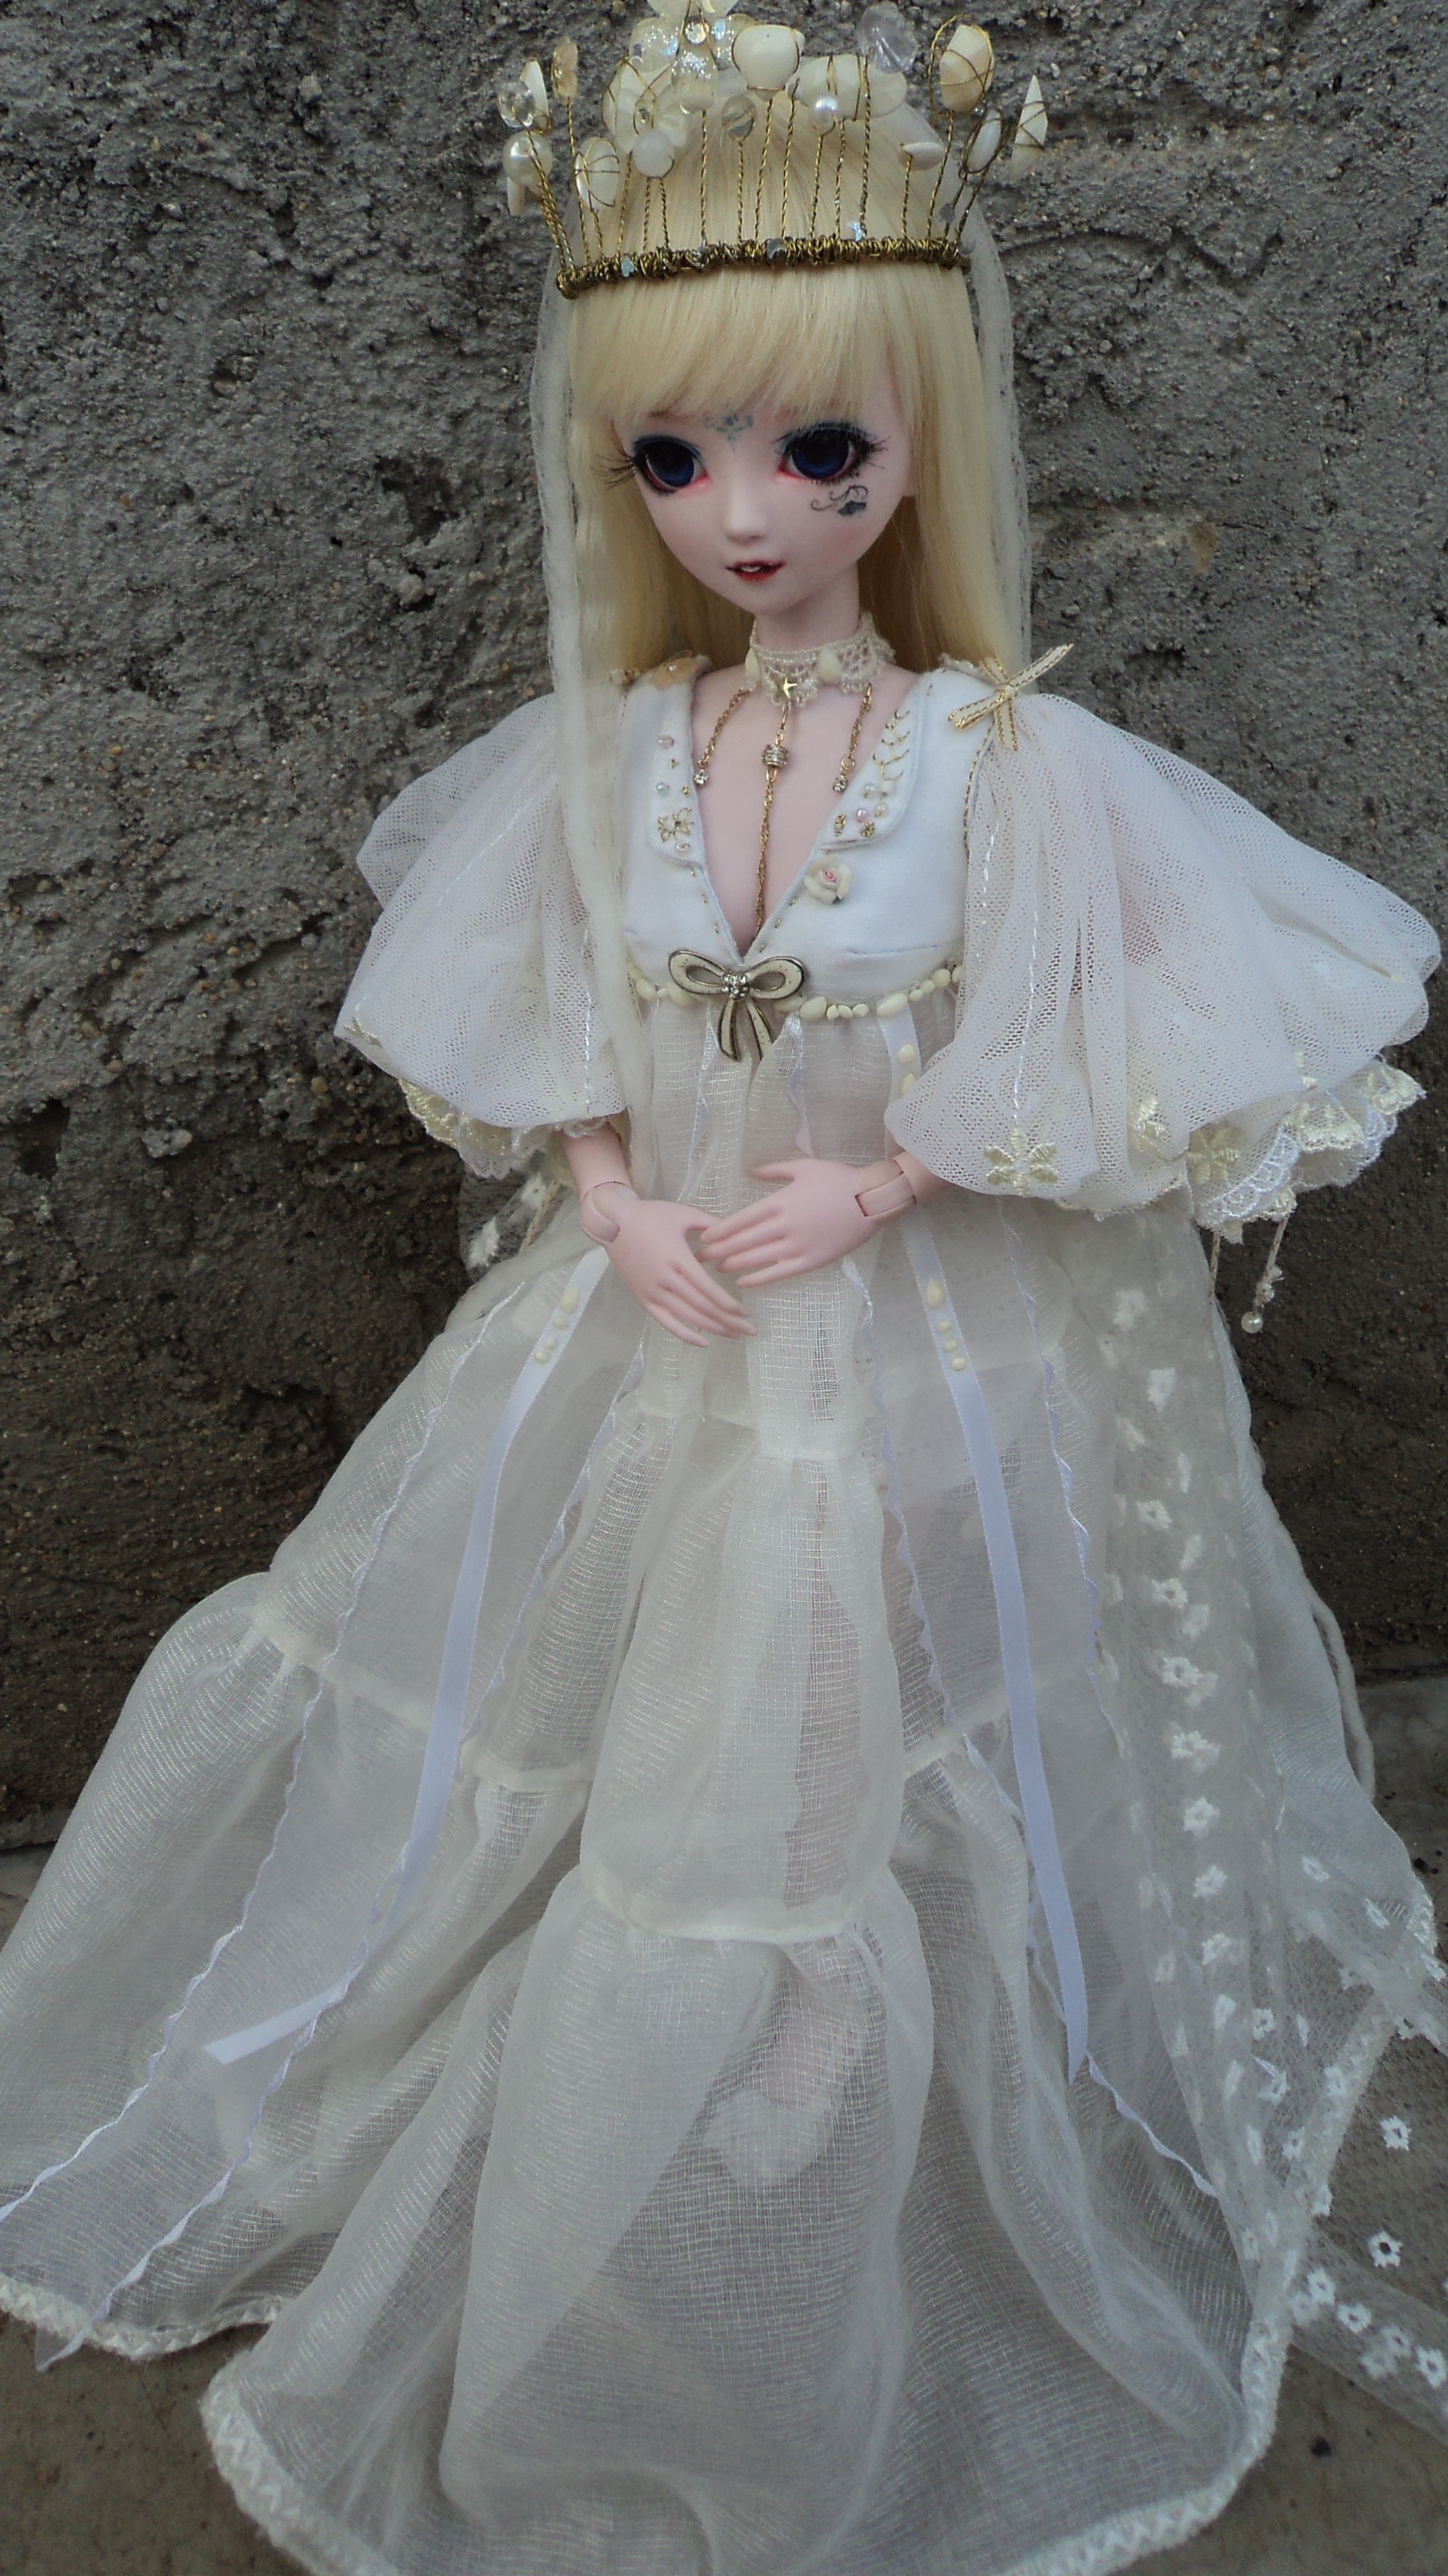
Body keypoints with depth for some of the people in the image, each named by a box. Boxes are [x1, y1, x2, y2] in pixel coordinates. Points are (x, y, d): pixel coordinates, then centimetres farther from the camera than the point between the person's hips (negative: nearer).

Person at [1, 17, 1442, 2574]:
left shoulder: (1011, 759, -13)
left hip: (929, 1360, -3)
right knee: (575, 1755, 16)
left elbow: (1088, 1077, -9)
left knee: (844, 1811, 9)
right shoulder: (607, 750, -3)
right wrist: (629, 1213, -11)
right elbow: (550, 1041, 5)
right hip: (655, 1316, 3)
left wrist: (872, 1188, -17)